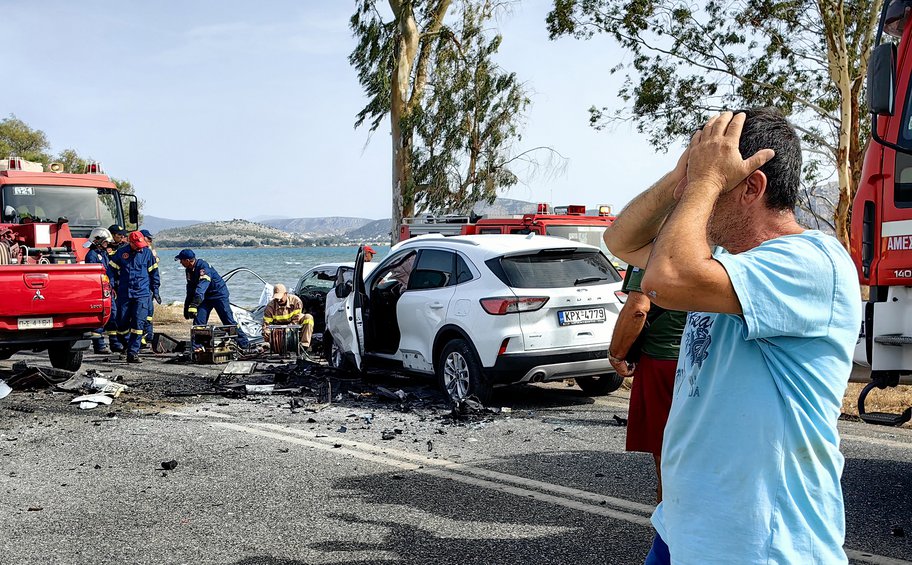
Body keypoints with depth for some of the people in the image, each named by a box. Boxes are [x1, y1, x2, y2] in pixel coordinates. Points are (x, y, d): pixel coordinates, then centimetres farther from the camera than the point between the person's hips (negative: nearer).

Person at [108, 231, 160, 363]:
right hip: (124, 293, 1)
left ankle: (133, 353, -9)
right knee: (122, 323, 4)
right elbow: (113, 269, 12)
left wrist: (155, 290, 11)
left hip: (142, 294, -1)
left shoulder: (147, 252, 3)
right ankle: (128, 344, 28)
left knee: (138, 323, -10)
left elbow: (153, 271, 11)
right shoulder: (121, 253, 2)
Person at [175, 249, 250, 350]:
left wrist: (194, 305, -49)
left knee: (229, 321, -5)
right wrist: (187, 307, 9)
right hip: (205, 297, 8)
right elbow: (190, 290, 11)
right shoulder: (189, 270, 1)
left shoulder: (203, 267, -27)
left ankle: (244, 345, 4)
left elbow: (201, 288, -40)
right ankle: (195, 347, -3)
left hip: (219, 294, -8)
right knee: (198, 321, -6)